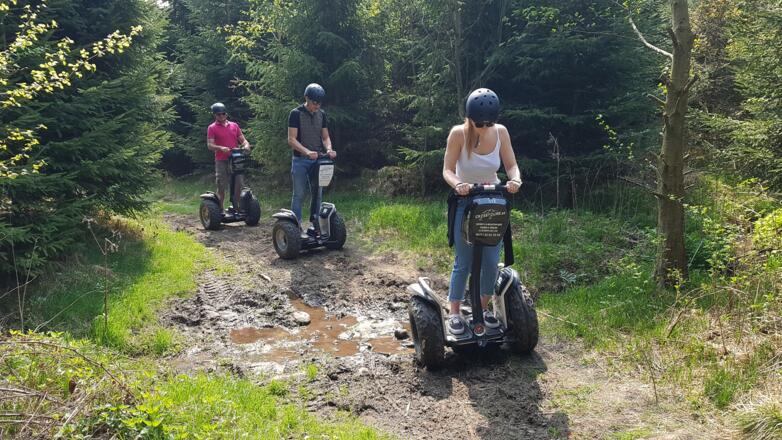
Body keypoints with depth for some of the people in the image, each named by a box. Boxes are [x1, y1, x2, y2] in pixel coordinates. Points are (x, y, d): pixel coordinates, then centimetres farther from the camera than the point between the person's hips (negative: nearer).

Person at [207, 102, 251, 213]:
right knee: (221, 187, 0)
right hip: (221, 161, -3)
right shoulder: (212, 128, 3)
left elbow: (242, 140, 14)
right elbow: (210, 145, -6)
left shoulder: (234, 126, 15)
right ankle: (220, 209, 8)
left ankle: (235, 207, 16)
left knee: (239, 185, 2)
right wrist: (221, 148, -25)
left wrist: (246, 145, -10)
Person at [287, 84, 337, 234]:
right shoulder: (296, 114, -8)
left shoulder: (321, 114, 8)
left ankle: (315, 222, 15)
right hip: (300, 160, -5)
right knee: (299, 194, -2)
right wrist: (307, 152, -26)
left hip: (317, 160, 5)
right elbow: (291, 139, -12)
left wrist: (329, 149, -11)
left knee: (317, 193, 7)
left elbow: (325, 137, 11)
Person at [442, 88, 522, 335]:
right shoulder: (459, 134, -18)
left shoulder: (501, 132, -10)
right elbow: (447, 170, -17)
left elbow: (511, 165, -5)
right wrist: (458, 184, -38)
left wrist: (515, 180, -28)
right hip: (465, 203, -3)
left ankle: (483, 307, 23)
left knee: (492, 262, 1)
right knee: (464, 262, -1)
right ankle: (454, 313, 14)